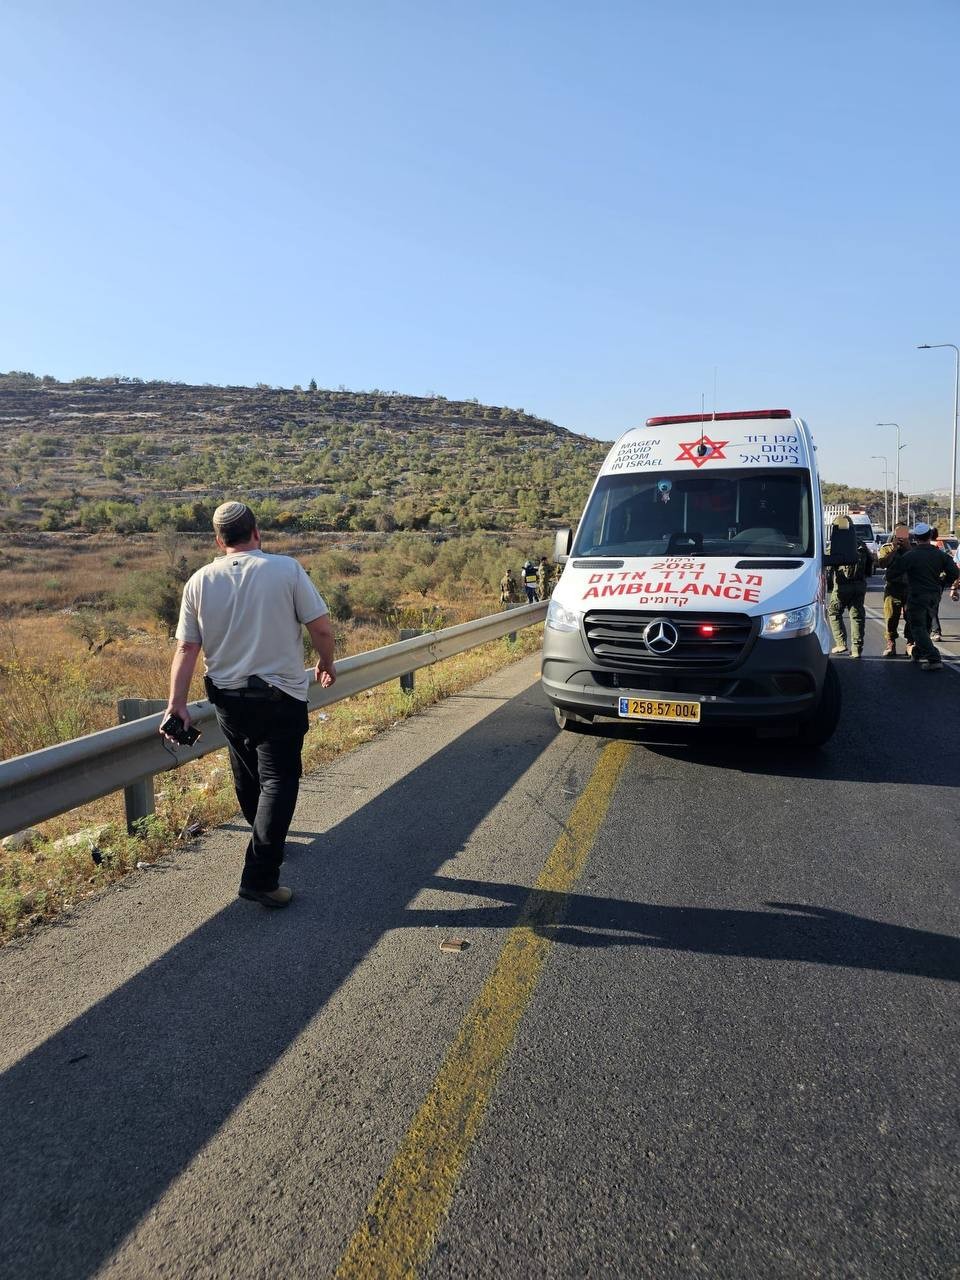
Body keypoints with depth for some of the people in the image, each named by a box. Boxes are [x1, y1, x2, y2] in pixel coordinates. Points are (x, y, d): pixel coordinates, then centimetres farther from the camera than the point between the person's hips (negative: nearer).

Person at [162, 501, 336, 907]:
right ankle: (259, 876, -3)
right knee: (278, 780, 2)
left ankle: (265, 841, 43)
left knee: (248, 775, 21)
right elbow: (321, 629, -10)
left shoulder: (199, 581, -1)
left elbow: (186, 648, -3)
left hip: (227, 697, 4)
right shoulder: (286, 569, -10)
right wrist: (326, 665, 8)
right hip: (279, 696, -4)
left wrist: (176, 701, 1)